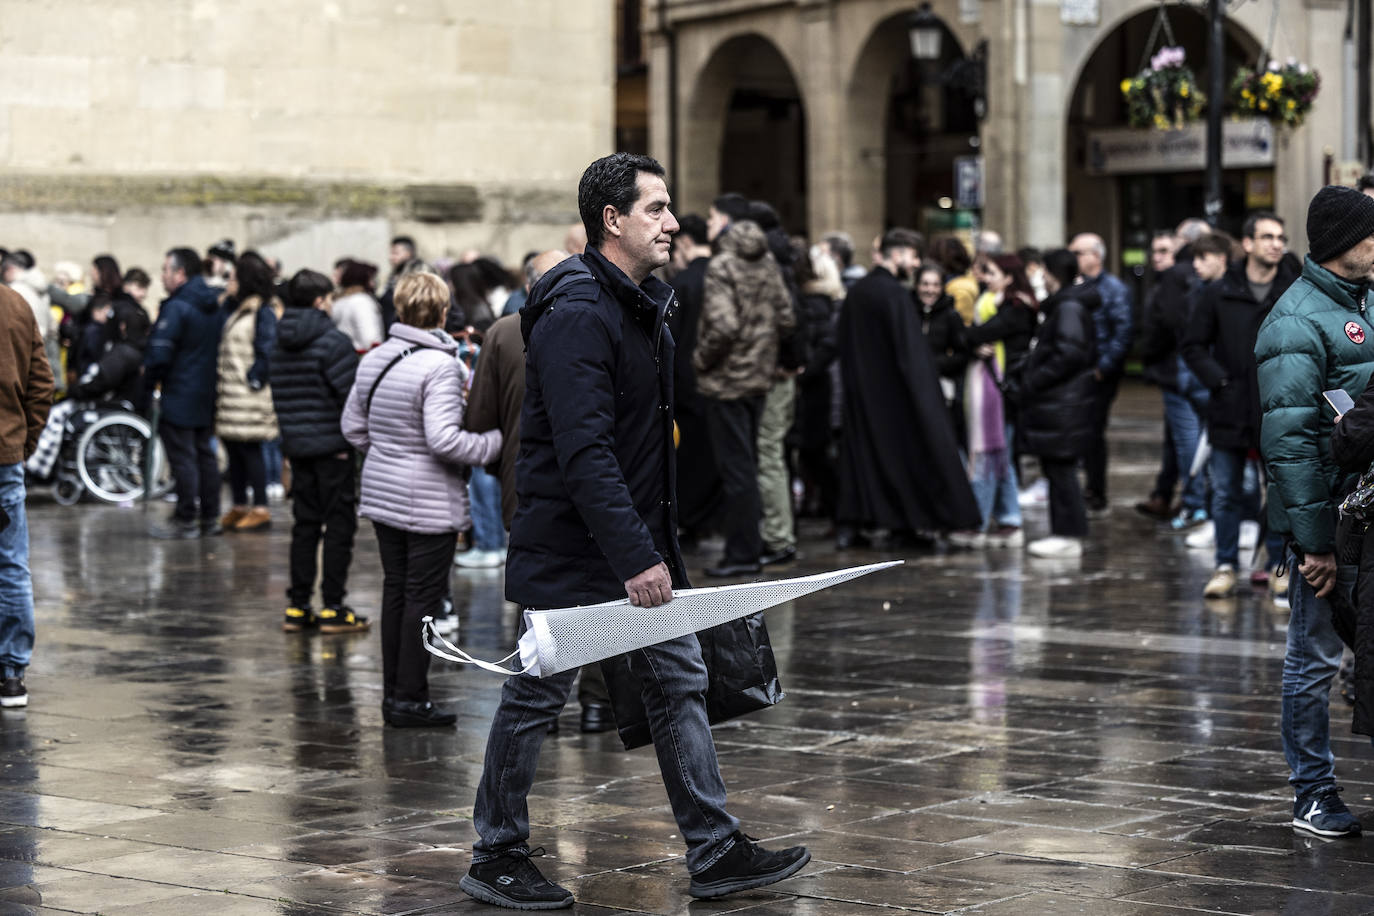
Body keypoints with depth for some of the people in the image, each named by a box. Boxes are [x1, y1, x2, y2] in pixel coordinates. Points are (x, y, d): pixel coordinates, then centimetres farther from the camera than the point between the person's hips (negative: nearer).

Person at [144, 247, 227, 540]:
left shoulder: (176, 308, -16)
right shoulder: (216, 307, 11)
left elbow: (159, 354, -19)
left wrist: (150, 378, -3)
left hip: (180, 396, -8)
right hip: (208, 395, 8)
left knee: (182, 457, -4)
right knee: (205, 454, 13)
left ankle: (185, 521, -2)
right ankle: (210, 518, 15)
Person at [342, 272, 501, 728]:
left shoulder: (373, 360, 6)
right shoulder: (440, 366, -18)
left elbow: (352, 426, 14)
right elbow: (443, 439, -25)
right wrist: (494, 442, -14)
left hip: (383, 495, 8)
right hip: (429, 501, -7)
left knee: (395, 589, 14)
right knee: (423, 596, 0)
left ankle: (393, 692, 20)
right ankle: (410, 699, 3)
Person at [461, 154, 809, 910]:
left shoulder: (644, 304, 12)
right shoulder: (576, 314, -20)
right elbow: (583, 453, -26)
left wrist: (656, 546, 17)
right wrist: (635, 558, -29)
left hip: (638, 539, 9)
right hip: (571, 548, -9)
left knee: (680, 683, 7)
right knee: (536, 695, 3)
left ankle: (715, 852, 12)